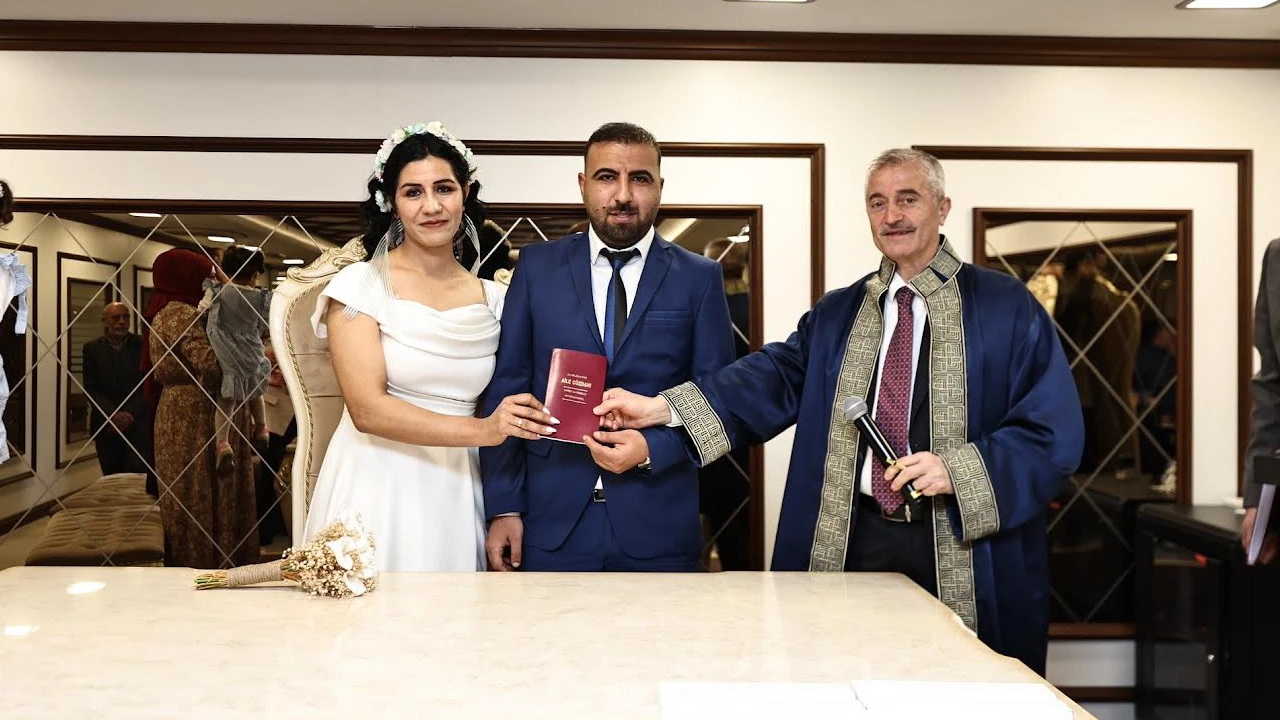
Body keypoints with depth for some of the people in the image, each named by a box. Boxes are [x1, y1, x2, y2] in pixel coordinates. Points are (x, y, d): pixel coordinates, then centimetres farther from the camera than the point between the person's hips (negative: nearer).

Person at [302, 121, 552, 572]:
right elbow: (367, 410, -15)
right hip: (377, 489, -3)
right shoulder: (360, 285, -6)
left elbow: (504, 414, 10)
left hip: (458, 495, 3)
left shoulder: (493, 299, 6)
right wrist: (480, 430, -22)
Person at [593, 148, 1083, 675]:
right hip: (850, 545, 3)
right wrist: (660, 408, -13)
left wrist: (958, 471, -18)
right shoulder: (837, 314, 12)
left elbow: (1054, 431, -5)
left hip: (965, 556, -2)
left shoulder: (1007, 306, 0)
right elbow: (776, 375, -1)